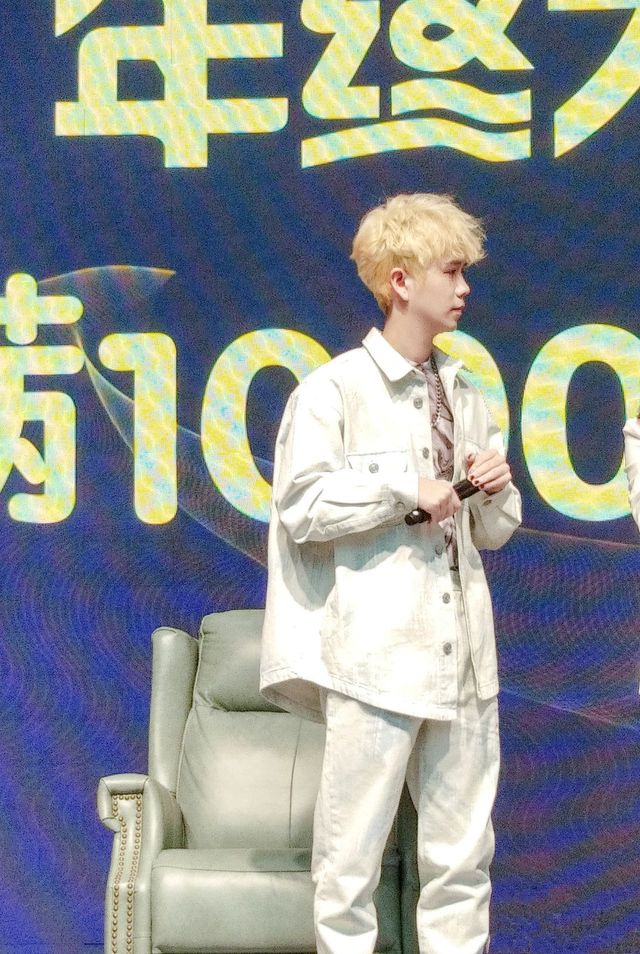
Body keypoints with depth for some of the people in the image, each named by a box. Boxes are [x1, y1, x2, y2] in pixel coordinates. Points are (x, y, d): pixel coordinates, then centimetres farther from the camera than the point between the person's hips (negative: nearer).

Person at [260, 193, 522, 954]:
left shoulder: (463, 395, 16)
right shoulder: (334, 390, -3)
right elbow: (300, 507, -13)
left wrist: (495, 491, 1)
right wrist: (406, 487, -12)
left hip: (463, 656, 6)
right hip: (376, 655, -6)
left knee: (463, 854, 10)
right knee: (352, 852, -1)